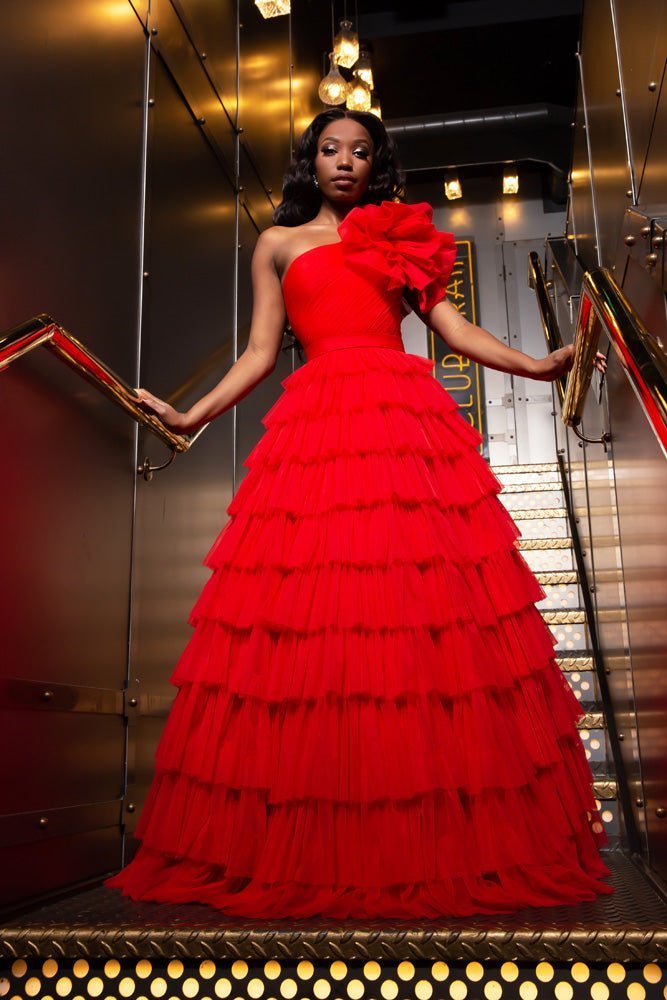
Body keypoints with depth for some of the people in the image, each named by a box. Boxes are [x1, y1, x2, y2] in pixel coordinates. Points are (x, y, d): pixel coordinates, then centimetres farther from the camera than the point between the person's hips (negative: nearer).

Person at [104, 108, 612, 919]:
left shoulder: (402, 237, 24)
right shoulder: (279, 243, 23)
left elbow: (452, 326, 15)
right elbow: (260, 351, 16)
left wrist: (539, 365, 3)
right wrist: (191, 417, 6)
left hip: (409, 423, 1)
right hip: (317, 427, 0)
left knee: (431, 618, -8)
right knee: (309, 623, -9)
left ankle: (448, 838, 1)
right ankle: (307, 847, 0)